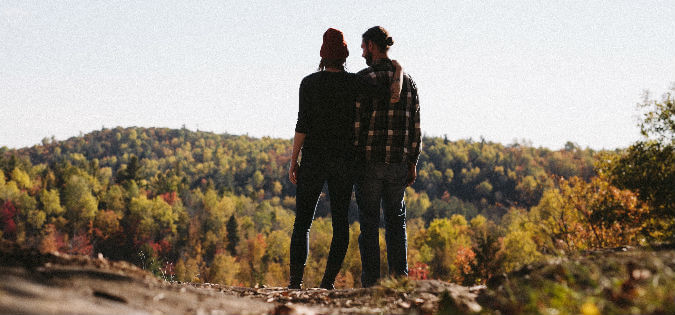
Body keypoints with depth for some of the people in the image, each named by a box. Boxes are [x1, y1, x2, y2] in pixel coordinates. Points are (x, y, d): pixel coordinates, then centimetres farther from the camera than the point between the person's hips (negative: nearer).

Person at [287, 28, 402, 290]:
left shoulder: (309, 82, -4)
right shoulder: (353, 82, -3)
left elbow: (303, 124, -8)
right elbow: (394, 96, -8)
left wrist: (293, 161, -2)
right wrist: (398, 72, 11)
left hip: (313, 159, -1)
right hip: (344, 160, 1)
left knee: (302, 222, 5)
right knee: (340, 222, 8)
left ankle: (296, 281, -4)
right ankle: (328, 282, 2)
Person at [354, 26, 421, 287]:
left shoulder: (364, 78, -8)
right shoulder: (407, 80, 8)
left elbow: (355, 121, -11)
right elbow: (415, 126, 8)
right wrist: (413, 163, 13)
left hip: (369, 160, -4)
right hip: (398, 162, 4)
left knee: (369, 222, 2)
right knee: (396, 221, 11)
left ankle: (371, 281, 2)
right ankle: (399, 276, 8)